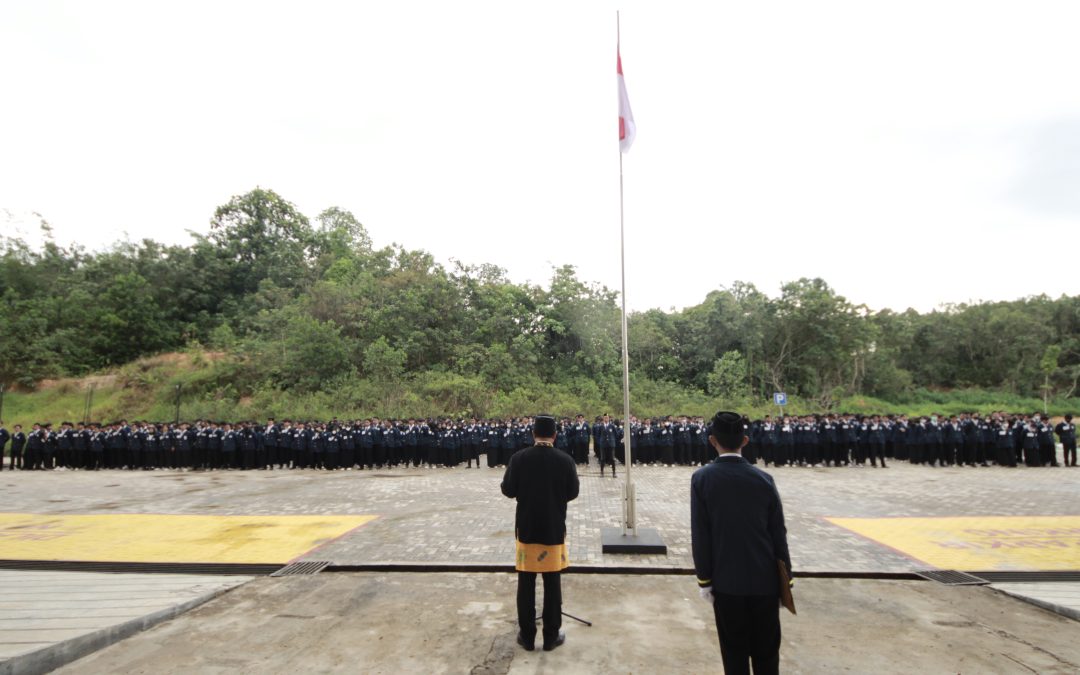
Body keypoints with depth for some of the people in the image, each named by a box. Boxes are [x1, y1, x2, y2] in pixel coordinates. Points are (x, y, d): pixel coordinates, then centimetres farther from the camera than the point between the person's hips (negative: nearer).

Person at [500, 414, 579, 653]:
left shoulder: (518, 458, -10)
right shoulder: (566, 460, -10)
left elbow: (508, 490, -4)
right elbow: (572, 493, -2)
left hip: (526, 528, 1)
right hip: (554, 529, 0)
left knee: (526, 583, 11)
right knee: (552, 583, 10)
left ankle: (527, 635, 20)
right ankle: (551, 635, 18)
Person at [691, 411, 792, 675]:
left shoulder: (702, 478, -10)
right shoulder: (763, 479, -5)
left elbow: (700, 535, -9)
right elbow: (778, 534, -1)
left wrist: (704, 579, 0)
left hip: (726, 580, -2)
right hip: (765, 579, 2)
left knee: (734, 652, 11)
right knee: (766, 652, 15)